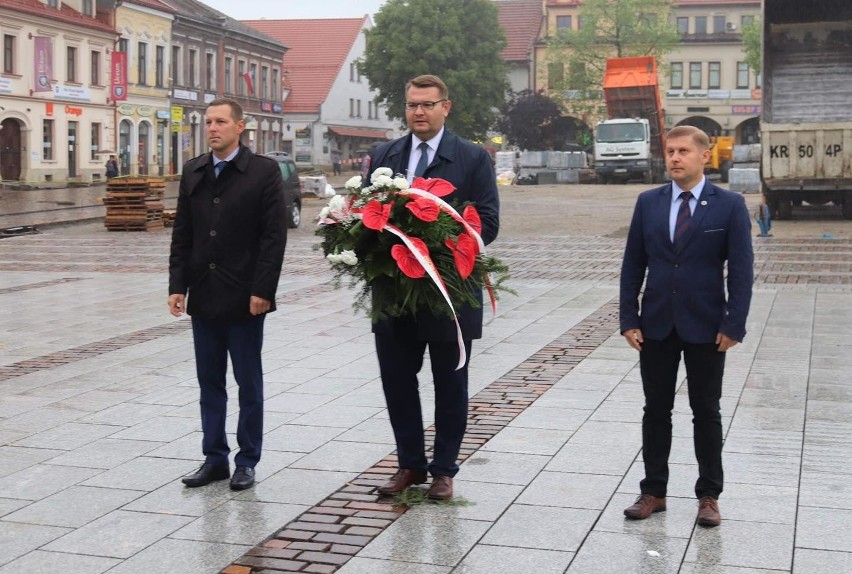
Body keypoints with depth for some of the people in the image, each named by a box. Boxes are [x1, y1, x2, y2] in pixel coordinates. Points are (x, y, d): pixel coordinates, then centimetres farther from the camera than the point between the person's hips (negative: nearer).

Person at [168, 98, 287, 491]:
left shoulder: (263, 172, -6)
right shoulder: (193, 172, 9)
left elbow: (274, 236, -9)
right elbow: (181, 235, 10)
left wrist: (262, 290, -15)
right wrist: (178, 285, 2)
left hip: (244, 298, -5)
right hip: (203, 297, 5)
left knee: (248, 383, 6)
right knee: (209, 383, 11)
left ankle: (247, 461, 16)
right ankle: (214, 458, 21)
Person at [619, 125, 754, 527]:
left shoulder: (729, 206, -5)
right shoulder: (648, 203, 4)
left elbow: (741, 270, -6)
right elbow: (632, 264, 5)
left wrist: (734, 325, -12)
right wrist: (629, 319, -1)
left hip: (706, 328, -2)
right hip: (656, 326, 3)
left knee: (706, 412, 8)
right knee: (656, 410, 9)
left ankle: (708, 496, 18)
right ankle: (653, 491, 20)